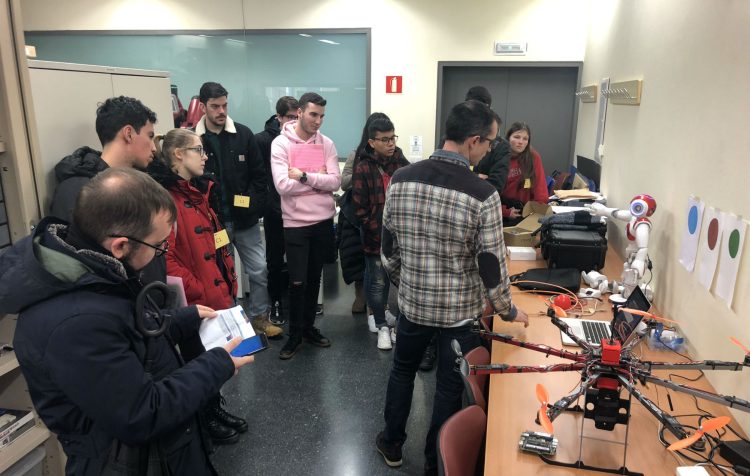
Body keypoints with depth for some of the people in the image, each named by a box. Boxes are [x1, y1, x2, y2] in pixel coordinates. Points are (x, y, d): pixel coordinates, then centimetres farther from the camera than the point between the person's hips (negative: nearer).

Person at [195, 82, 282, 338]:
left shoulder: (244, 134, 0)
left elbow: (259, 175, 2)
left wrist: (254, 206, -7)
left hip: (245, 219, 2)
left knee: (259, 270, 8)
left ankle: (259, 317, 27)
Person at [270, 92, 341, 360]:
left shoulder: (326, 144, 3)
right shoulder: (280, 144, -8)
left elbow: (335, 182, -8)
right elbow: (283, 185, -20)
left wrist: (304, 176, -18)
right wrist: (317, 178, -12)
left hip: (324, 221, 4)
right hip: (295, 223, -3)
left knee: (314, 279, 15)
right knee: (297, 282, 2)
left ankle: (309, 327, 30)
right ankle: (295, 335, 18)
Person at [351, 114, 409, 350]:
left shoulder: (402, 163, 4)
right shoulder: (363, 169, -8)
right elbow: (360, 209, -8)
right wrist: (379, 234, -11)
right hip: (376, 239, -3)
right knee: (378, 284, 5)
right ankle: (382, 326, 23)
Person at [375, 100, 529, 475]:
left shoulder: (401, 179, -9)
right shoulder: (482, 195, -21)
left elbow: (388, 248, 0)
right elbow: (491, 264, -15)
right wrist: (507, 311, 2)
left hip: (412, 301, 4)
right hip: (460, 309, -3)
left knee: (402, 370, 26)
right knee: (449, 386, 17)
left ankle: (392, 443, 43)